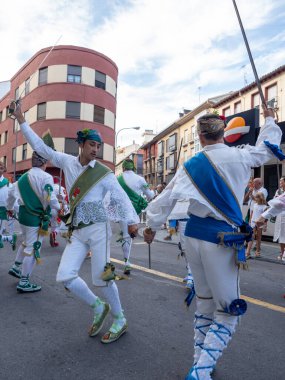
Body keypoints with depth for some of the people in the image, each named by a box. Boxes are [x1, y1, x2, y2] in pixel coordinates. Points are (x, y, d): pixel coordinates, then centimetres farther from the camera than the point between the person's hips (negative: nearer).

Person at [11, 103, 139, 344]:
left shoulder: (104, 174, -6)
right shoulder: (67, 162, 5)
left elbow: (121, 198, -9)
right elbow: (41, 147, 13)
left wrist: (132, 220, -27)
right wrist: (21, 120, 16)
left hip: (98, 229, -4)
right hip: (77, 231, 5)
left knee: (102, 278, -2)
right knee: (65, 276, -4)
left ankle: (120, 321, 22)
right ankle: (98, 307, 20)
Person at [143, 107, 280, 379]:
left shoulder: (190, 165, 2)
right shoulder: (239, 157, -5)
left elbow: (165, 198, 6)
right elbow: (267, 148, 17)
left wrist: (152, 225, 21)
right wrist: (269, 120, 36)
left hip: (194, 236, 5)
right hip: (223, 239, -4)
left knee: (205, 302, 22)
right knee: (228, 311, 10)